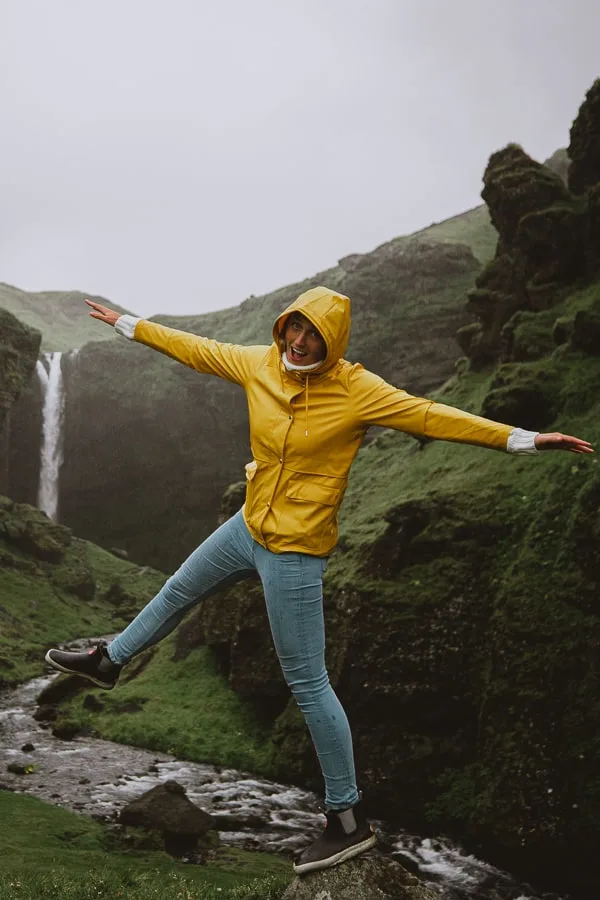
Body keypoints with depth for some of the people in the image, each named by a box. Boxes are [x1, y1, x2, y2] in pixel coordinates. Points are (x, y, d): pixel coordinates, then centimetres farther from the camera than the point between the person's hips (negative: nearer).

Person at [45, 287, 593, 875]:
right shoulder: (260, 364, -2)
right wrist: (127, 324, 20)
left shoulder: (357, 390, -19)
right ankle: (109, 661, 58)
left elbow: (430, 416, -22)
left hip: (294, 549, -7)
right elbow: (196, 350, 11)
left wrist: (522, 439, -29)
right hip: (249, 525, 7)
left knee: (307, 683, -2)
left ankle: (349, 821, 13)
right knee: (178, 591, 29)